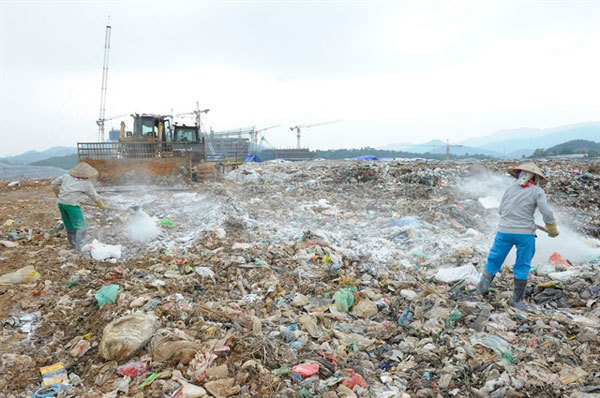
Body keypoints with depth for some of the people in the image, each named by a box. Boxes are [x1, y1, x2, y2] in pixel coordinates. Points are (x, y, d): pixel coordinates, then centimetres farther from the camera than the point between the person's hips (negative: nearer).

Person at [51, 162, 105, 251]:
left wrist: (58, 195, 31)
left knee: (69, 226, 18)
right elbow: (94, 196, 7)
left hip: (61, 203, 7)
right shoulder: (86, 183, -3)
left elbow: (53, 184, 19)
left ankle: (73, 244, 30)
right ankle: (80, 247, -5)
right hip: (72, 204, -7)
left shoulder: (67, 176, 10)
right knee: (80, 226, 1)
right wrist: (101, 205, 22)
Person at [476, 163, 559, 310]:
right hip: (525, 233, -2)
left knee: (494, 260, 14)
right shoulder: (537, 191, -3)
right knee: (522, 266, 9)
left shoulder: (510, 189, 4)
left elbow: (501, 210, 9)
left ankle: (482, 288, 19)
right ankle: (517, 301, 15)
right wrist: (553, 229, 6)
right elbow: (547, 213, -10)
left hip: (505, 231, 2)